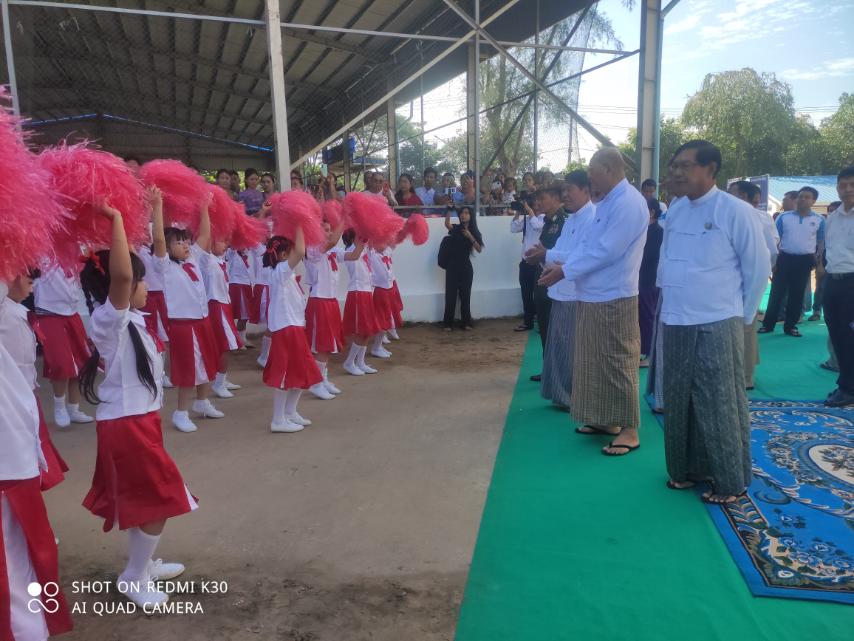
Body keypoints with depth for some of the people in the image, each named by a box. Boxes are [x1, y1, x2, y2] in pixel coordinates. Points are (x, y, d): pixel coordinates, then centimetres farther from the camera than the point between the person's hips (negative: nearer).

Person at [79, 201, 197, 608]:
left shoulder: (128, 318, 6)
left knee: (141, 500, 20)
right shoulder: (109, 320, -19)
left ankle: (141, 564, 37)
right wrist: (115, 219, -33)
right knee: (158, 501, 2)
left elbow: (124, 272, 20)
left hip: (136, 418, 9)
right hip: (127, 424, -9)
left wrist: (118, 222, 15)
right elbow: (121, 274, -39)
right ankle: (134, 578, 18)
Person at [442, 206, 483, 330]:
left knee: (465, 295, 6)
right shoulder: (455, 228, 2)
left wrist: (470, 237, -15)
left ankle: (466, 322, 14)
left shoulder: (474, 232, 5)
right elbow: (447, 224, -21)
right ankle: (448, 323, 4)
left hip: (466, 267, 1)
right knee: (450, 295, -1)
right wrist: (449, 210, -31)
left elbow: (479, 249, -5)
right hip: (452, 266, -1)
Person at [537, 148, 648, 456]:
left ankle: (629, 431, 9)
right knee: (597, 361, 16)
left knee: (618, 364, -2)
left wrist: (564, 272, -16)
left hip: (614, 298, -10)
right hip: (594, 296, 10)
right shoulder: (607, 202, 15)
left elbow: (606, 251, -21)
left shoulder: (628, 202, -16)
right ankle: (606, 420, 28)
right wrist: (563, 266, 0)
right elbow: (587, 243, 15)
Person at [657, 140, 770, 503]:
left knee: (720, 406, 3)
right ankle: (688, 467, 31)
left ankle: (730, 481, 19)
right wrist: (668, 302, 13)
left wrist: (742, 316, 1)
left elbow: (759, 268, -5)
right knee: (679, 402, 14)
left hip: (717, 327, -6)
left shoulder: (736, 212, -10)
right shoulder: (675, 210, 7)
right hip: (675, 325, 6)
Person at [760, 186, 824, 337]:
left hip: (805, 260, 1)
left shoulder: (819, 220, 2)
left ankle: (790, 325, 16)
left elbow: (821, 242, 9)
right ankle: (768, 324, 7)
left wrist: (818, 260, 3)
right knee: (776, 292, 0)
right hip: (785, 258, -1)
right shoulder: (784, 217, 0)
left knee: (797, 294, 7)